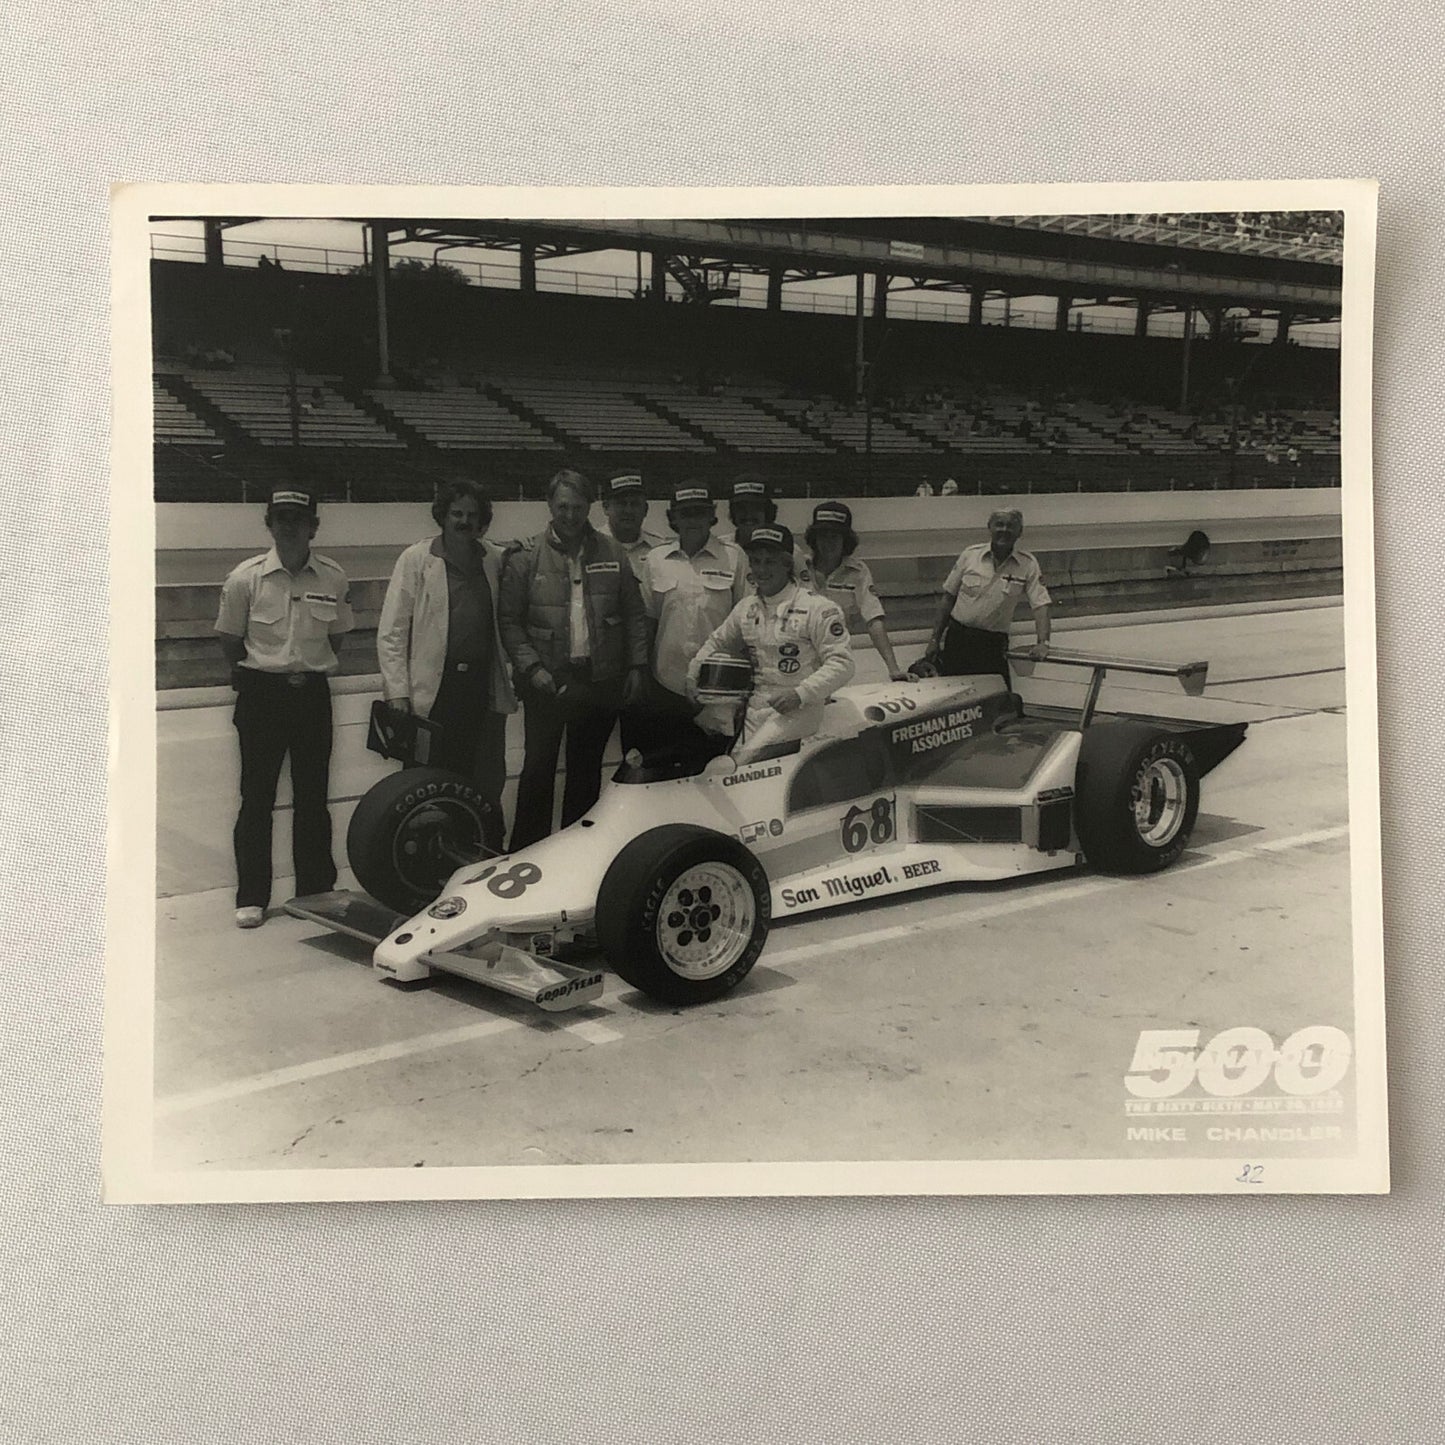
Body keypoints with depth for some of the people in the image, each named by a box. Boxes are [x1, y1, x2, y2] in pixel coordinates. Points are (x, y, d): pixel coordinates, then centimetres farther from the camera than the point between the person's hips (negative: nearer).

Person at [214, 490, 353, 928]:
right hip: (260, 695, -2)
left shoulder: (334, 579, -2)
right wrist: (257, 675, 7)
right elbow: (229, 641, 3)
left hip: (312, 693, 2)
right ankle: (251, 897, 10)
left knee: (313, 797, 9)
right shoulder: (245, 578, -7)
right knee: (257, 798, 2)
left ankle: (316, 891, 21)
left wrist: (309, 670, 8)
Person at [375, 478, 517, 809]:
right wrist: (397, 691, -7)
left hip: (485, 690, 3)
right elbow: (391, 631, -2)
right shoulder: (416, 559, 0)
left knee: (488, 782, 7)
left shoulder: (497, 559, 10)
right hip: (433, 693, -3)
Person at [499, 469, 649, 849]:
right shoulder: (526, 556, -1)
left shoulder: (612, 554, 6)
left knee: (586, 769, 11)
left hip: (601, 682, 2)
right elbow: (510, 620, -3)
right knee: (539, 768, 0)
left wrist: (637, 666, 3)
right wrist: (531, 667, -13)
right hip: (547, 681, -2)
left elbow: (634, 616, 9)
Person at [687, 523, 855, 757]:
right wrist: (693, 673, 15)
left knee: (750, 757, -26)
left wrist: (801, 693, -21)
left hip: (797, 710, -6)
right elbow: (717, 642, 30)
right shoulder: (745, 608, 13)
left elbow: (841, 662, -12)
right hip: (754, 709, 7)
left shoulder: (818, 608, -7)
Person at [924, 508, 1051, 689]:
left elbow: (1040, 605, -6)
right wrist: (935, 639, 6)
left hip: (993, 645, -1)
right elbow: (948, 597, 8)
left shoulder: (1028, 564, -1)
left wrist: (1043, 642, -22)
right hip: (957, 638, 1)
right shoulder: (970, 554, 2)